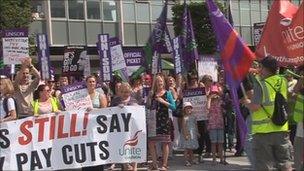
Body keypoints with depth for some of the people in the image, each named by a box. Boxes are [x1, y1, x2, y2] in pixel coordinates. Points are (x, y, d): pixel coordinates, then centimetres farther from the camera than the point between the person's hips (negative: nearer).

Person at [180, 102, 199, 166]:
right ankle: (187, 161, -1)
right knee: (186, 148, -4)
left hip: (193, 134, 7)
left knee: (191, 148, 14)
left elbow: (195, 125, 18)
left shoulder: (193, 117, 11)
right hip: (187, 134, -7)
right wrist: (185, 135, -21)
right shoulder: (185, 118, -10)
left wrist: (197, 133, 16)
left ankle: (191, 160, 22)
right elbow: (183, 127, -15)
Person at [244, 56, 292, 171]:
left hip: (263, 130, -5)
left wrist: (247, 103, 1)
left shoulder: (260, 84, -12)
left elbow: (255, 107, -19)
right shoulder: (283, 81, 5)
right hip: (281, 129, 5)